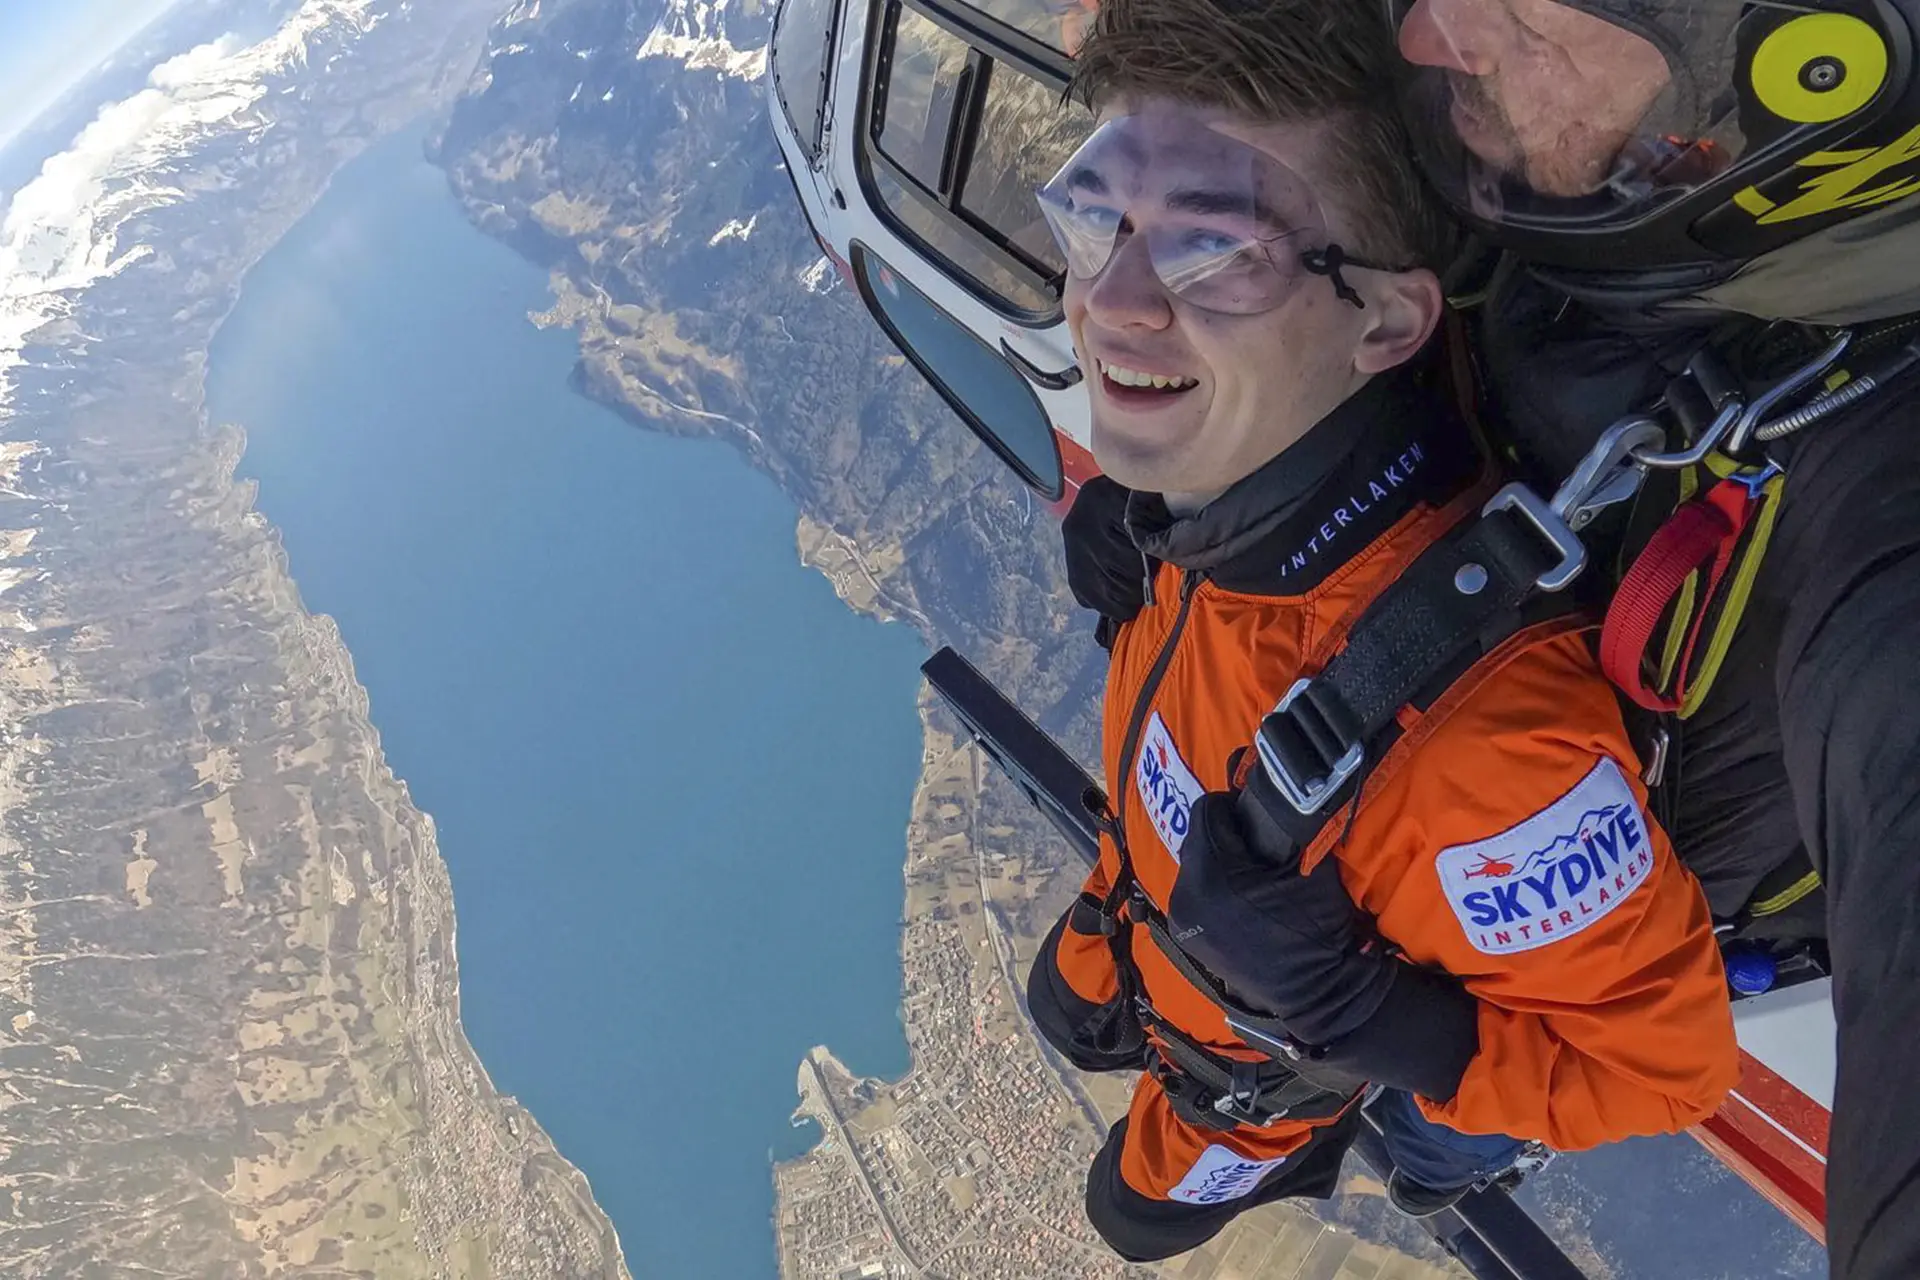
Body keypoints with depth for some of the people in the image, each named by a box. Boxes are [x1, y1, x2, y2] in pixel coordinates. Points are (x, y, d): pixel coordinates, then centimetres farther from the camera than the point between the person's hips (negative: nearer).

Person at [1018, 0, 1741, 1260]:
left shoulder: (1481, 735, -50)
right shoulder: (1205, 473, -29)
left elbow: (1658, 1060, -31)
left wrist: (1350, 1011, -40)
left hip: (1270, 1058, -4)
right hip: (1148, 899, 5)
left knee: (1140, 1205, 28)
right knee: (1066, 1011, 37)